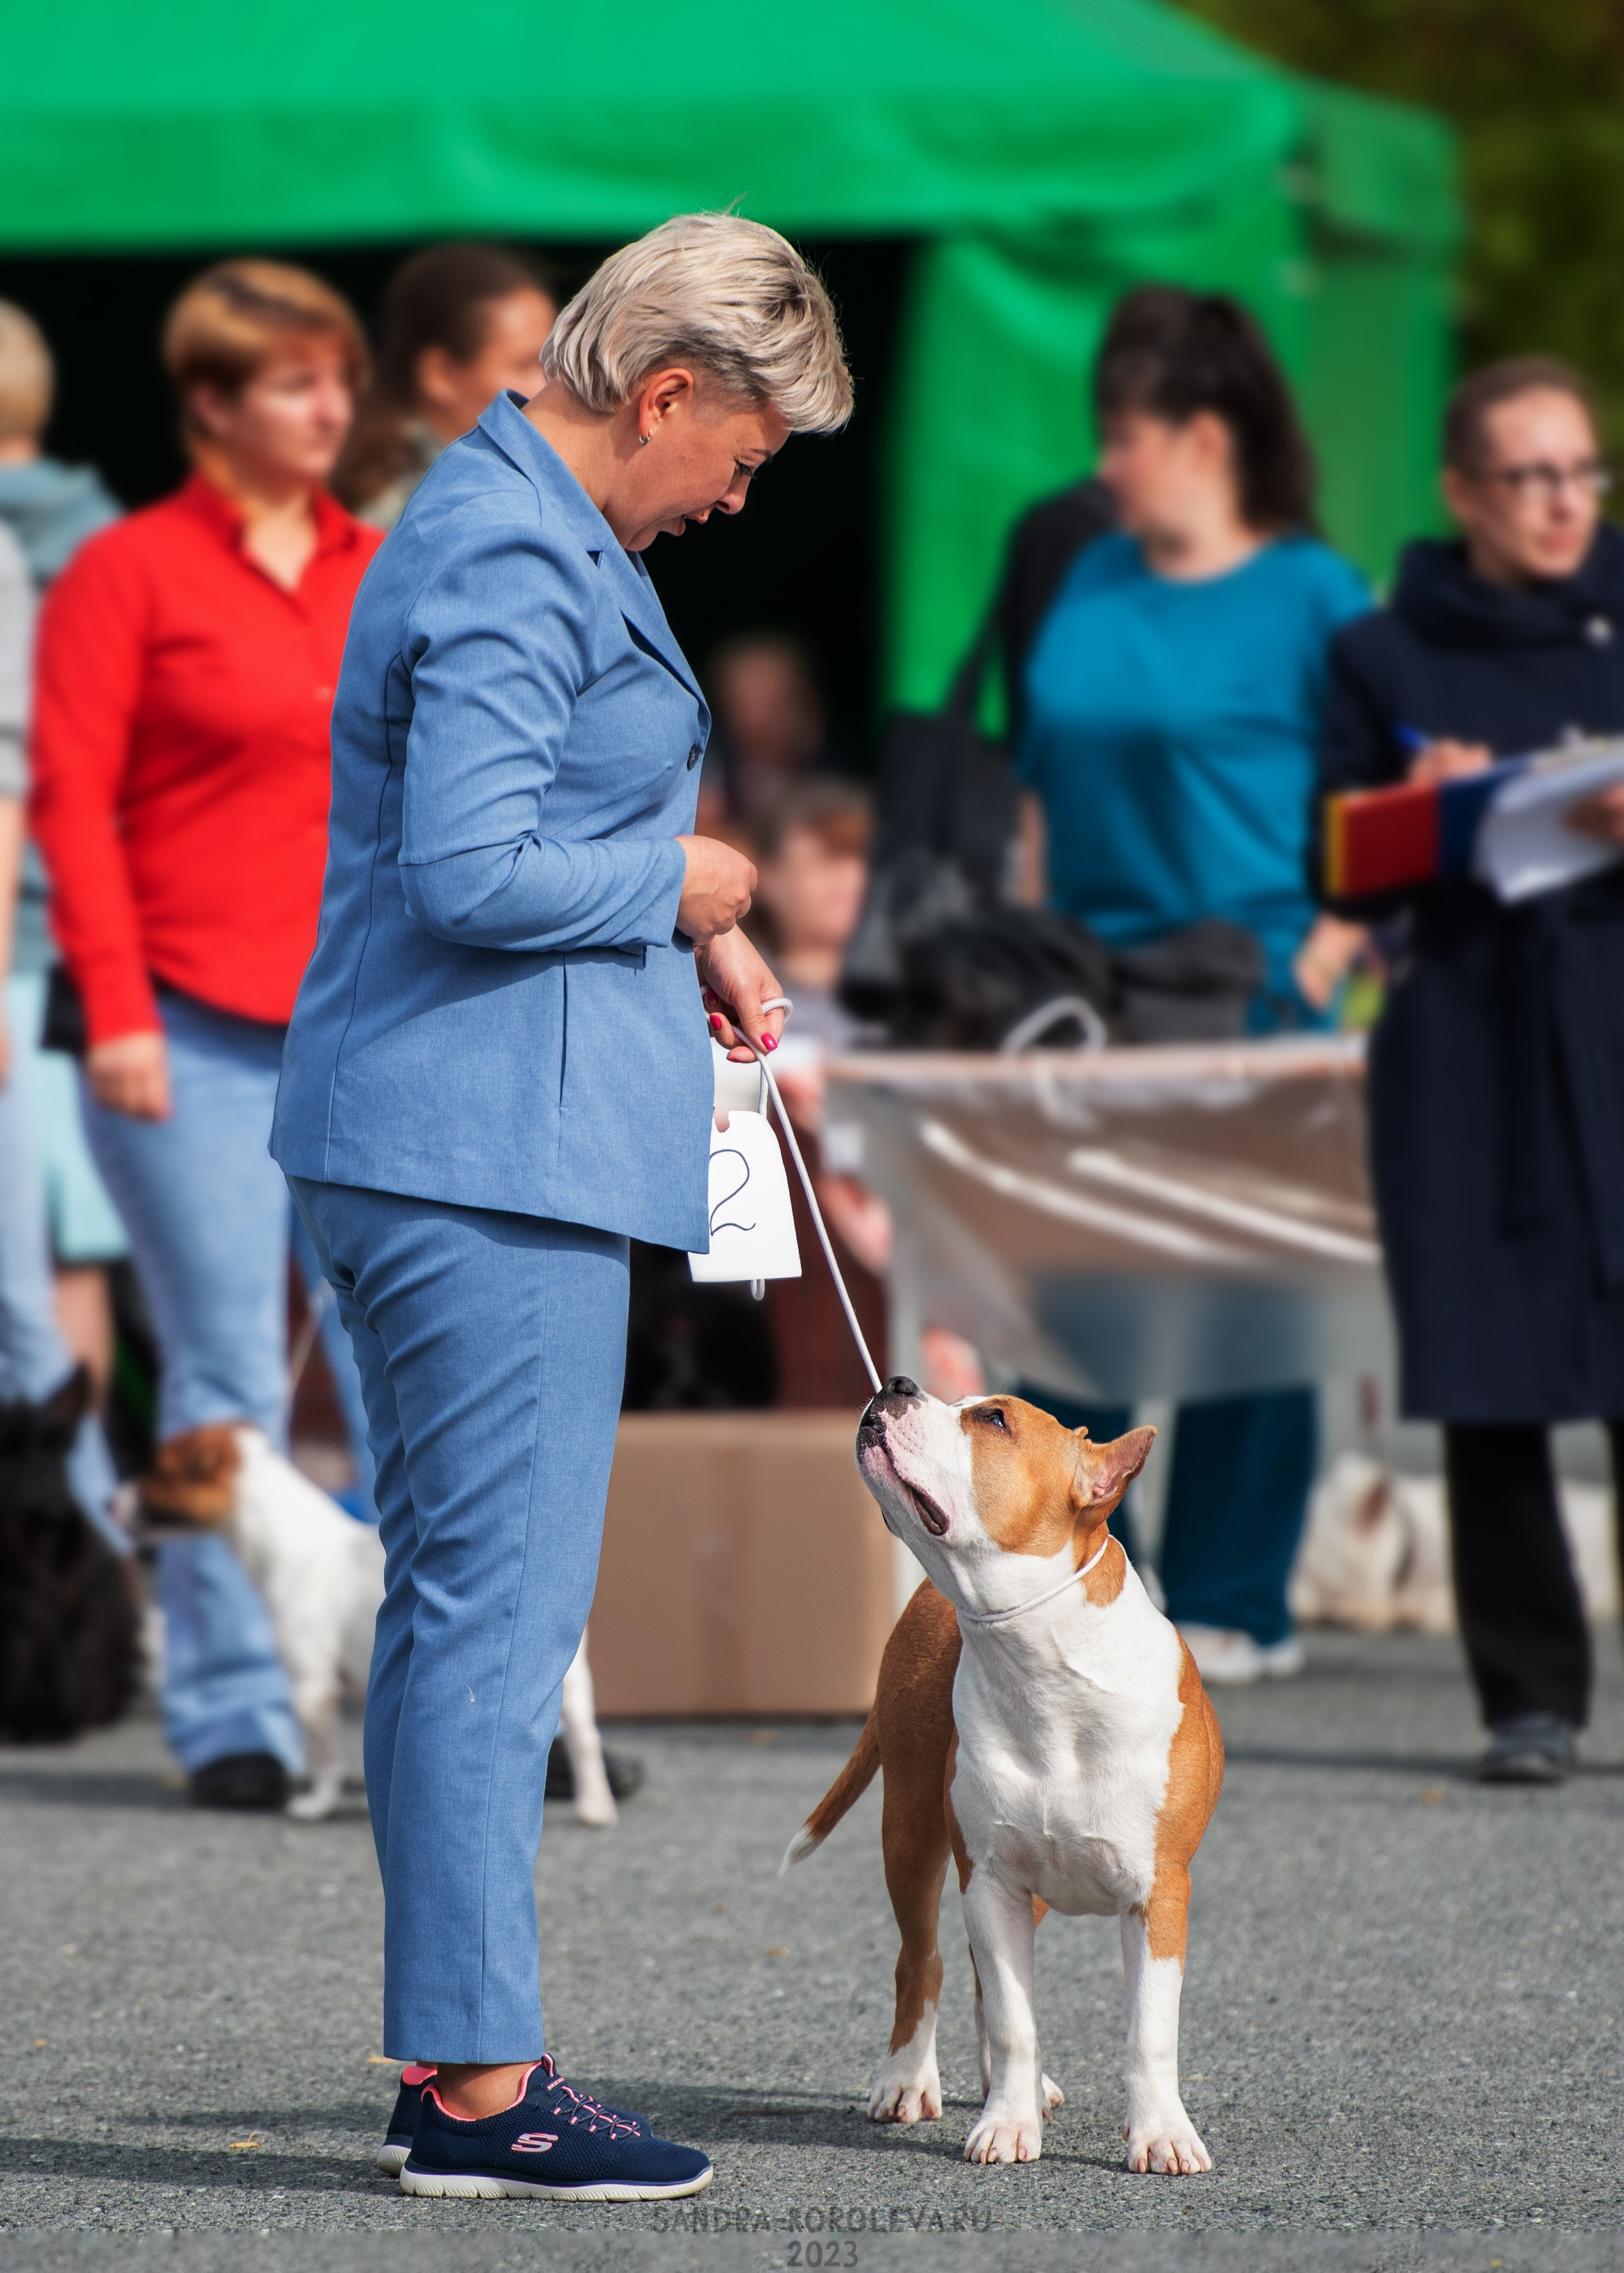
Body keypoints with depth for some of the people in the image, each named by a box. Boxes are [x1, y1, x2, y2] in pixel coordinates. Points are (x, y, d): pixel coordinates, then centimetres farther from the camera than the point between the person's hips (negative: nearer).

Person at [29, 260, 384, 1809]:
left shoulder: (385, 574, 15)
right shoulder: (127, 574, 1)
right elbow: (73, 798, -4)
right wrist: (116, 1012, -11)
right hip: (200, 1033, -4)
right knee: (226, 1375, -4)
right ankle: (231, 1720, 3)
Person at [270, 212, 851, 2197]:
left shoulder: (536, 531, 18)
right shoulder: (511, 565, -16)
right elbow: (471, 875, -24)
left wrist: (692, 926, 13)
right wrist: (678, 877, -8)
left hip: (430, 1145, 11)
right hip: (491, 1155, -11)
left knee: (454, 1602, 12)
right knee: (498, 1605, -8)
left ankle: (455, 2054, 17)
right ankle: (482, 2084, -6)